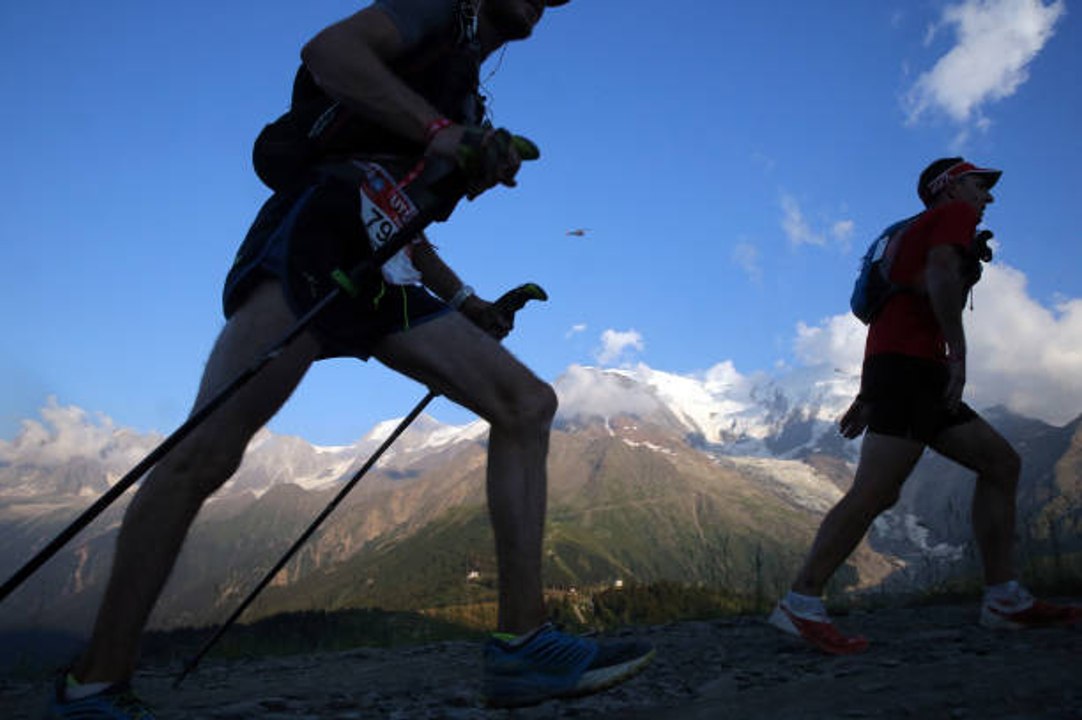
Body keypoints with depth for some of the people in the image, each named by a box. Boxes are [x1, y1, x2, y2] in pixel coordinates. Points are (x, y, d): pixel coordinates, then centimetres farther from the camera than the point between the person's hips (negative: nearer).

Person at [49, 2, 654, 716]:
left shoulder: (464, 92, 33)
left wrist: (463, 301, 20)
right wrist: (440, 131, -19)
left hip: (381, 271, 9)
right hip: (318, 228, -8)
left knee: (528, 404, -4)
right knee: (208, 452, -18)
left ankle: (522, 642, -9)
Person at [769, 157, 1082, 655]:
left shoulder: (919, 231, 32)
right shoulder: (955, 215, 6)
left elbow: (886, 319, 27)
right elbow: (941, 274, -17)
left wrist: (867, 396, 22)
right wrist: (958, 352, -18)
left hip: (920, 374, 10)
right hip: (909, 365, -10)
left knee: (1001, 464, 9)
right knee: (876, 493, -18)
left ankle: (1004, 600, 8)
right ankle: (801, 603, -17)